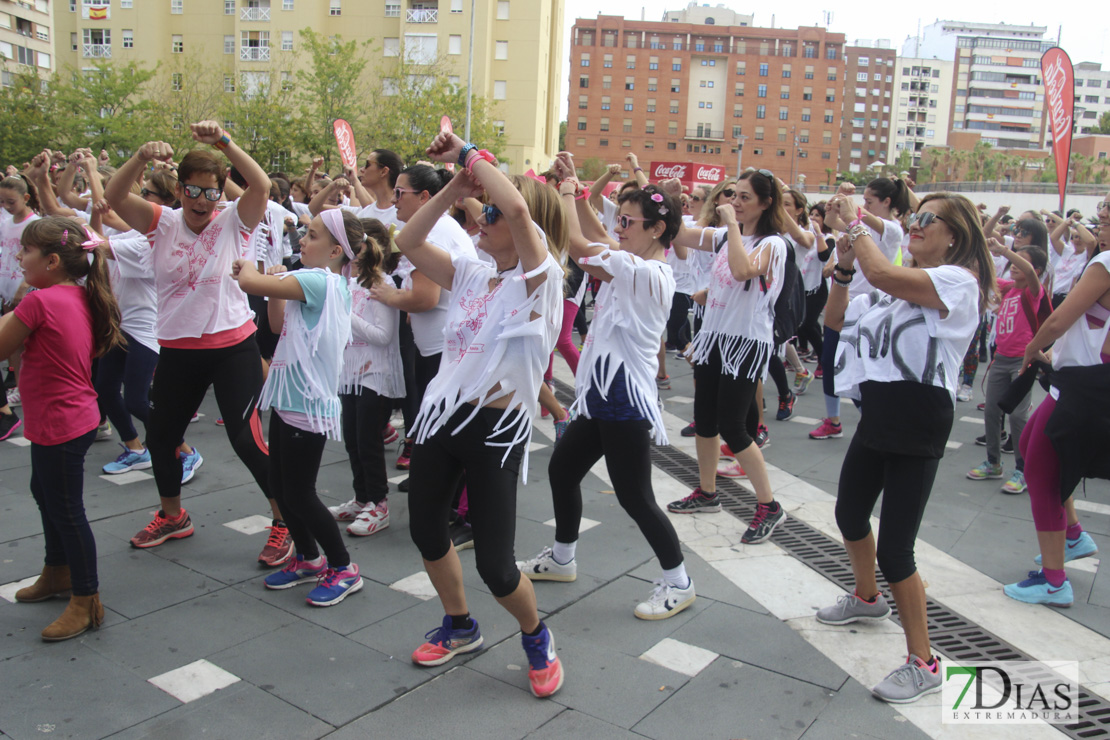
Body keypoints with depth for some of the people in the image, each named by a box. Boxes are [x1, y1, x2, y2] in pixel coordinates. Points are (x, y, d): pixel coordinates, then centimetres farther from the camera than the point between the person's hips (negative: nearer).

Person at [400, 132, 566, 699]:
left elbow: (517, 208, -30)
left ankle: (536, 637, 29)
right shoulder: (471, 274, 8)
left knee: (494, 565, -4)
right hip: (442, 414, 8)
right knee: (424, 528, 20)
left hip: (497, 428, -7)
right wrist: (457, 183, -3)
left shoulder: (539, 279, -12)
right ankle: (459, 627, 44)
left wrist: (471, 155, -16)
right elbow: (408, 242, 2)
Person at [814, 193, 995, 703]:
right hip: (878, 411, 9)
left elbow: (880, 272, -29)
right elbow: (835, 320, 17)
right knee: (849, 514, 25)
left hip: (918, 418, -9)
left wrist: (855, 222, -15)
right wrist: (844, 266, 4)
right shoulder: (897, 284, 15)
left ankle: (923, 663, 9)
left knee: (894, 549, -8)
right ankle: (867, 598, 51)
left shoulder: (958, 282, -12)